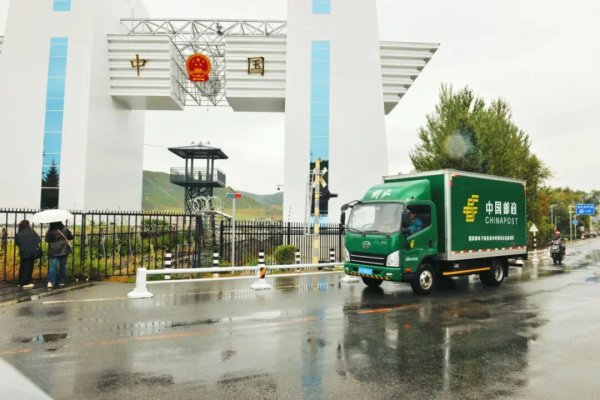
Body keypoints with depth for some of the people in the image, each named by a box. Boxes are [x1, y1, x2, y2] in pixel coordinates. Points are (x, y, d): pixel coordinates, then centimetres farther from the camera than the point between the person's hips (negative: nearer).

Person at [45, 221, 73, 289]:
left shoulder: (50, 231, -9)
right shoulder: (65, 230, -3)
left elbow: (47, 240, 0)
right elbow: (71, 237, 9)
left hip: (54, 251, -2)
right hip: (64, 250, 2)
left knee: (53, 266, -3)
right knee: (63, 266, 8)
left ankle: (51, 282, -15)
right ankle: (61, 282, 13)